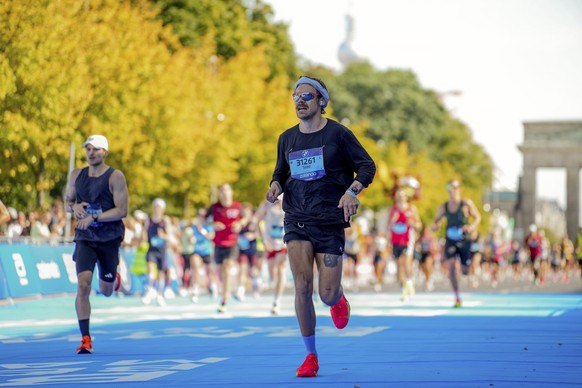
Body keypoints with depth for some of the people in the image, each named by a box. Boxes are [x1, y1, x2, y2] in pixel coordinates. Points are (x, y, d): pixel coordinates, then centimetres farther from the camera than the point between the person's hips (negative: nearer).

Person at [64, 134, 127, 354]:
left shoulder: (115, 177, -8)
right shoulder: (76, 175, 4)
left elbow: (121, 210, -14)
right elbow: (67, 201, 16)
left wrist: (94, 217, -23)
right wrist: (74, 207, -8)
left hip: (109, 239, -2)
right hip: (85, 238, 2)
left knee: (106, 291, 12)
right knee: (83, 285, -17)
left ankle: (113, 278, 52)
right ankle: (85, 339, -16)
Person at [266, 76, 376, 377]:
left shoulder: (338, 134, -3)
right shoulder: (287, 138, 9)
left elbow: (367, 166, 1)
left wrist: (352, 191, -17)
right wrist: (276, 186, -2)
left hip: (330, 220, -3)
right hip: (297, 220, 3)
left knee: (328, 295, -5)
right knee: (302, 286, -13)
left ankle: (339, 300, 36)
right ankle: (310, 356, -1)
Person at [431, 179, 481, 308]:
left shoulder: (466, 204, -3)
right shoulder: (443, 207, 5)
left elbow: (477, 217, 2)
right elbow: (437, 220, 15)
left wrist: (472, 226, -19)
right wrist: (435, 225, -9)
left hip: (464, 240, -1)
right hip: (450, 241, 1)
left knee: (465, 271, 0)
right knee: (451, 267, -18)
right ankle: (457, 297, -12)